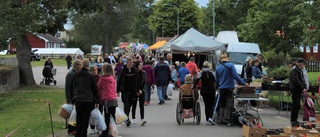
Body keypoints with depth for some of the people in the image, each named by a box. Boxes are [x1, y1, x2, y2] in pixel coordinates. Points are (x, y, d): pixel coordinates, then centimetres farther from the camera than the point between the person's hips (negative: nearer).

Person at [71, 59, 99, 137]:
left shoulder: (76, 75, 4)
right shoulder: (90, 76, -8)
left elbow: (74, 87, 14)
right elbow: (94, 89, -3)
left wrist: (74, 97, 24)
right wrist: (97, 101, 4)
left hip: (78, 99, 4)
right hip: (88, 100, -4)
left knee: (79, 118, 12)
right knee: (85, 118, 3)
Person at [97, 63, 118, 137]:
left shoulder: (102, 78, -8)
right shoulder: (113, 78, 9)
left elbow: (98, 88, 3)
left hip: (107, 100, -6)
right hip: (115, 99, 6)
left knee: (107, 117, -2)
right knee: (113, 116, 11)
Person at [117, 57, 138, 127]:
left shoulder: (135, 70, 3)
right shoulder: (123, 70, -5)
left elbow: (137, 81, 8)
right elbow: (119, 81, -1)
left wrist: (137, 90, 6)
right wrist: (118, 91, -2)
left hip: (132, 91, 3)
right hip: (124, 91, -3)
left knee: (129, 105, 12)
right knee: (126, 105, -11)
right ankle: (127, 119, -16)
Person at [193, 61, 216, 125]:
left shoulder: (201, 72, -1)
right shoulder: (211, 72, 5)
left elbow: (197, 79, -14)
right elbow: (214, 81, 7)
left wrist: (194, 86, -7)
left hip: (204, 91, 0)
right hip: (212, 90, 0)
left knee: (206, 105, 7)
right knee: (211, 105, 5)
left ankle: (207, 120, 7)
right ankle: (210, 117, -16)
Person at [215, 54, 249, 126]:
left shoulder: (218, 68, 7)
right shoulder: (231, 65, -6)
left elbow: (216, 80, 13)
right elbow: (235, 76, -14)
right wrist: (243, 83, -9)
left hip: (221, 88, 4)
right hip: (229, 88, -4)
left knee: (221, 105, 11)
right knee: (228, 104, -1)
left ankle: (221, 120, 8)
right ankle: (226, 119, -7)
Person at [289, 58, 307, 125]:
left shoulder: (300, 70, 18)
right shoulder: (294, 70, -13)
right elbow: (296, 81, -21)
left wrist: (304, 88, 7)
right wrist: (302, 88, -20)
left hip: (299, 90, 9)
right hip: (295, 90, -9)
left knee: (297, 106, 12)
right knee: (295, 105, -7)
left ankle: (294, 120, 18)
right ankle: (293, 120, -3)